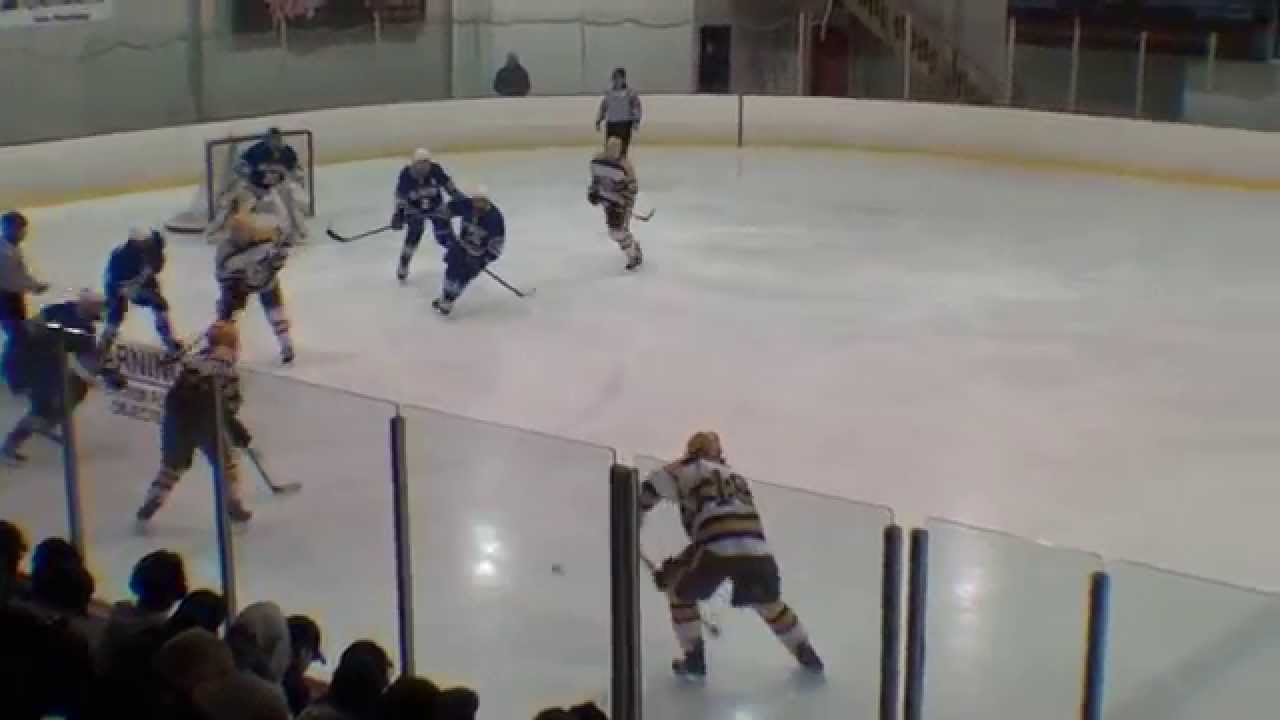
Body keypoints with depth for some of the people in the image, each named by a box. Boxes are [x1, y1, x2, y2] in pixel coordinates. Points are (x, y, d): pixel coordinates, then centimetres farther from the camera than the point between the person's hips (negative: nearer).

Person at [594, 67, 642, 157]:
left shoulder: (630, 92, 0)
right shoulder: (609, 93, 12)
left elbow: (636, 107, -6)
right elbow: (603, 108, 16)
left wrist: (636, 121, -16)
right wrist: (598, 121, 11)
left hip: (625, 123, -3)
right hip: (611, 124, 3)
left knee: (624, 146, -3)